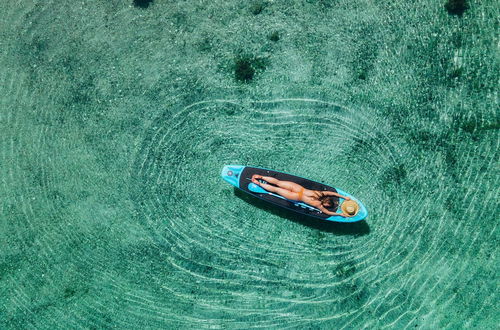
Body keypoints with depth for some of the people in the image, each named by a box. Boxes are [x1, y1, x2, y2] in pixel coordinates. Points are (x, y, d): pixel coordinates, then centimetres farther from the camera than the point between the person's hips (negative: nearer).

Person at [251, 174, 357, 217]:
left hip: (299, 188, 4)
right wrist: (340, 214, -5)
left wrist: (344, 197, 10)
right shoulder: (318, 204, -13)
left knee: (277, 182, 9)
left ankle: (260, 177, 12)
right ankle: (258, 183, 10)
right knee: (275, 189, 5)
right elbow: (327, 212, -7)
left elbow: (332, 193, 10)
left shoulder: (321, 193, -2)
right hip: (297, 196, -4)